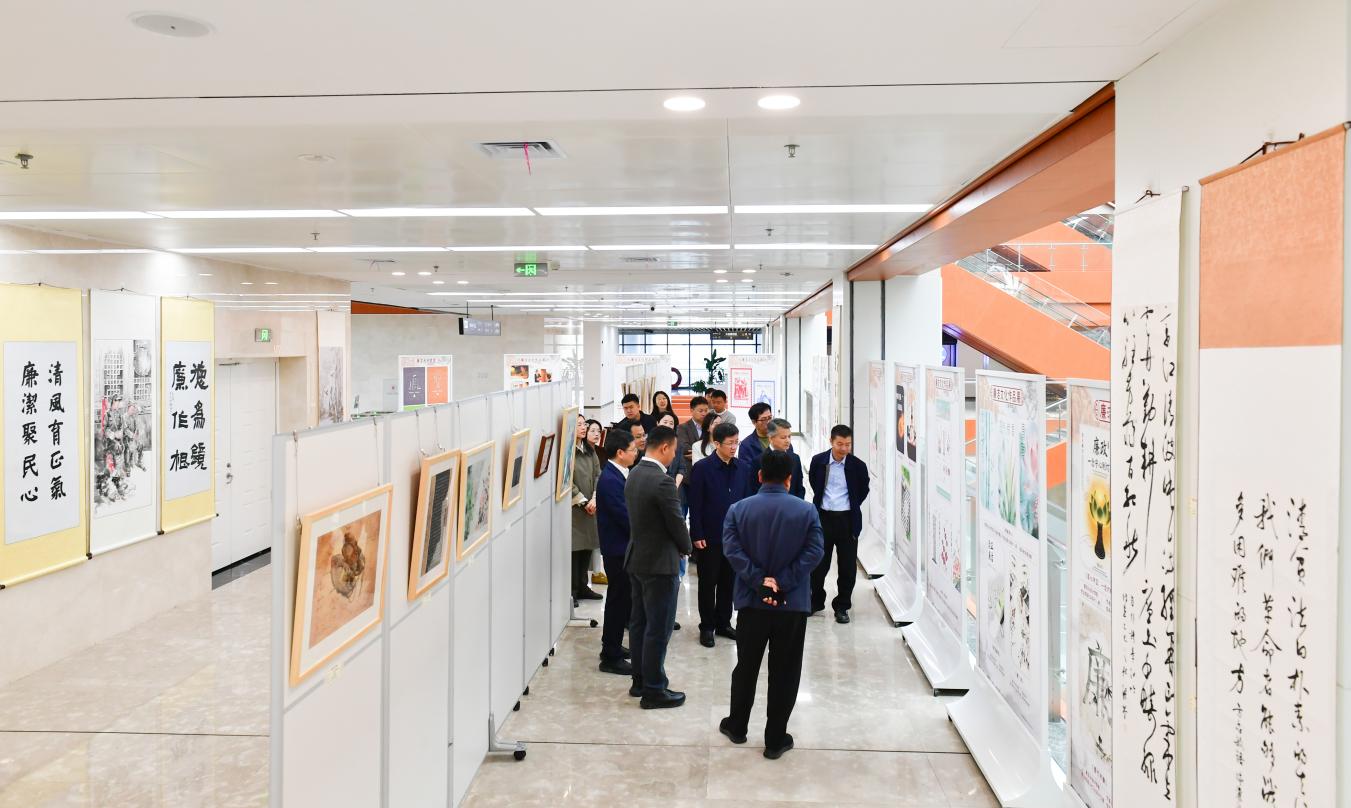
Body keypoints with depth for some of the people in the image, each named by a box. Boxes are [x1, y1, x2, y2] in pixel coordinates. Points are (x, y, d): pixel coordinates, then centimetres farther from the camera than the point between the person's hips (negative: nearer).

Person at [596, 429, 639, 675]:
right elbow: (624, 517, -23)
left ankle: (611, 647, 34)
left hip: (622, 547, 10)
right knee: (619, 600, -1)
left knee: (621, 599, 20)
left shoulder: (618, 475, 8)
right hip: (618, 549, -10)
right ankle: (611, 658, 10)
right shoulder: (610, 480, -22)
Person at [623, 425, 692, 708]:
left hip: (636, 559, 9)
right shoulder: (662, 482, -23)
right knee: (658, 629, 1)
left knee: (639, 623, 17)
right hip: (660, 563, -9)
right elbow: (677, 523, -16)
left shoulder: (634, 474, 5)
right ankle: (654, 690, 9)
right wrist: (686, 548, 4)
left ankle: (640, 681, 28)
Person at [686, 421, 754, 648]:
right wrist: (697, 535, -12)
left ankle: (723, 623, 27)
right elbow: (695, 505, -10)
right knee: (708, 583, 8)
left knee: (729, 582, 13)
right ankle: (707, 627, 20)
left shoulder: (742, 467, 3)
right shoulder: (702, 468, -10)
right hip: (710, 537, -4)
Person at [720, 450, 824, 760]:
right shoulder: (806, 511, -4)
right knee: (785, 672, 8)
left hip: (751, 603, 1)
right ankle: (776, 740, 15)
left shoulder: (739, 509, -2)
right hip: (793, 605, -1)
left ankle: (736, 726, 32)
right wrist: (782, 583, -14)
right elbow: (814, 551, -12)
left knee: (746, 666, 17)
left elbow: (732, 549, -12)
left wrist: (759, 580, -13)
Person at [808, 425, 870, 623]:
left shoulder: (858, 466, -8)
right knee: (818, 564, 11)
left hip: (847, 520, -1)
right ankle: (816, 602, 28)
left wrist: (852, 505, 8)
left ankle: (842, 606, 19)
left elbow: (863, 490, 10)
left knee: (847, 566, 5)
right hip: (823, 517, 1)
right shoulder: (818, 461, -4)